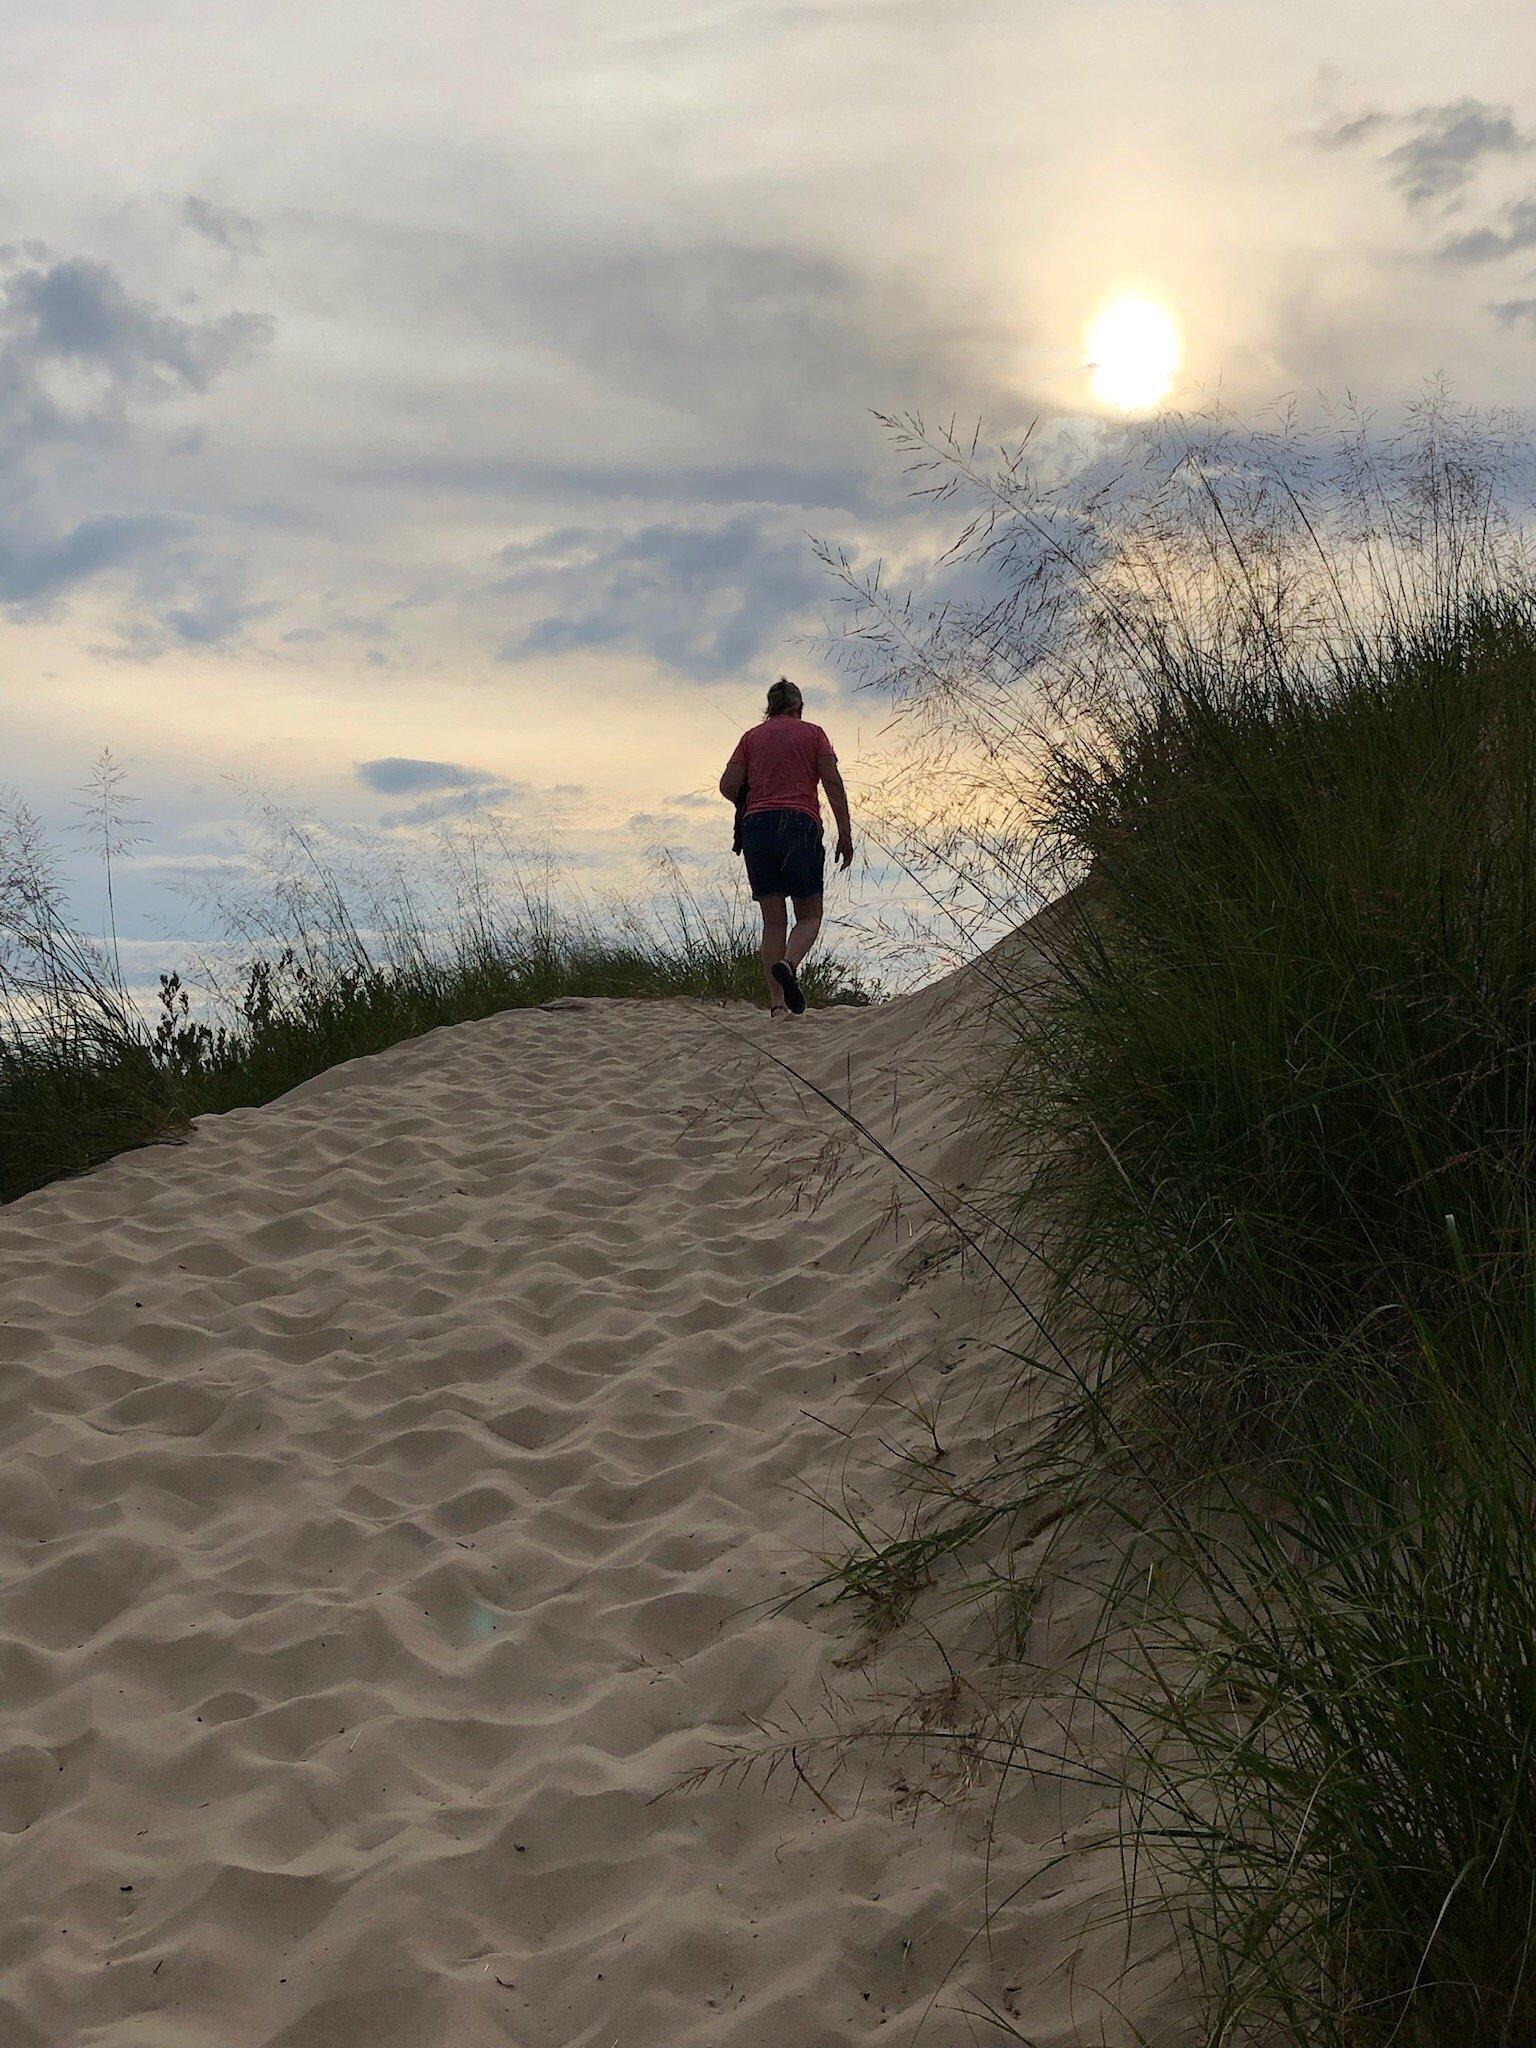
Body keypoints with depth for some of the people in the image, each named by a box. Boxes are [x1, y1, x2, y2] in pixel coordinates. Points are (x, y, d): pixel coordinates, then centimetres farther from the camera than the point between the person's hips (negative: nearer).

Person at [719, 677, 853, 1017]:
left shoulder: (751, 737, 17)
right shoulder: (812, 733, 11)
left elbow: (728, 785, 6)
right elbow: (832, 782, 0)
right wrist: (845, 834, 0)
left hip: (756, 825, 3)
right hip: (800, 824, -3)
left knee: (773, 920, 5)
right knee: (809, 915, 6)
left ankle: (776, 1004, -4)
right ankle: (789, 963, -26)